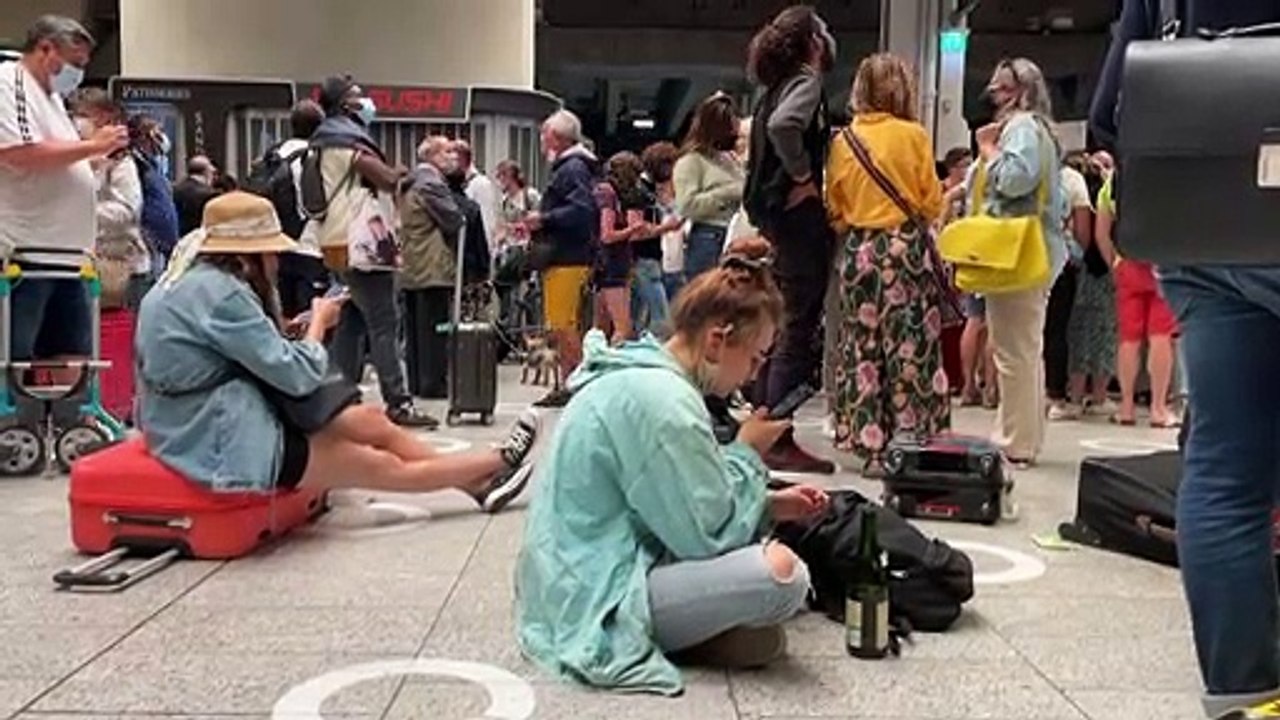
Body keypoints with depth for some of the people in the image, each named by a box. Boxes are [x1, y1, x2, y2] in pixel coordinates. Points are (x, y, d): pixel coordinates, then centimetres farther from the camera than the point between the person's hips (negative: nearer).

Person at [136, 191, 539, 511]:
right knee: (381, 466, 2)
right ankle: (500, 463, 15)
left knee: (370, 421, 8)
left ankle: (476, 482, 17)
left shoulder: (198, 279, 8)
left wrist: (303, 327, -4)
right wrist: (319, 323, -3)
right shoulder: (220, 292, -22)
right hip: (221, 442, -9)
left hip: (217, 422, 9)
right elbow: (298, 374, -20)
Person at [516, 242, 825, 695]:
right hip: (600, 597, -11)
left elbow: (689, 508, 17)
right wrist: (747, 453, -6)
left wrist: (770, 505, 8)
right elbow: (707, 534, -20)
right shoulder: (662, 401, -22)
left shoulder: (636, 373, 9)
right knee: (780, 572, -25)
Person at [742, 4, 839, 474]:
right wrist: (803, 177, -18)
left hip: (774, 214, 9)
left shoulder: (777, 87, 16)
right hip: (800, 216, -9)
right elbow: (783, 127, -29)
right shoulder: (806, 80, -10)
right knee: (799, 331, -7)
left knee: (779, 328, 14)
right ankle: (779, 442, -6)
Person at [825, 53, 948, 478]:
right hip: (907, 247, -3)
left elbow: (834, 208, 6)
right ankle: (909, 444, 1)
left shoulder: (843, 140, 2)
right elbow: (933, 204, -1)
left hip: (860, 250, 3)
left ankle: (869, 445, 10)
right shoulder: (913, 135, -6)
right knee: (909, 347, 1)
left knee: (863, 349, 7)